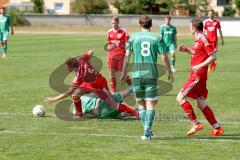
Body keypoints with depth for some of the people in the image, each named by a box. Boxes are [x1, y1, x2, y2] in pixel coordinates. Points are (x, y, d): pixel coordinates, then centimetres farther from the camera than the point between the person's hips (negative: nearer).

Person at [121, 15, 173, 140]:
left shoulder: (133, 37, 5)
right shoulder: (157, 38, 3)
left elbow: (127, 56, 4)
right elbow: (164, 56, 1)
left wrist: (124, 73, 11)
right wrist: (169, 72, 14)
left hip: (137, 74, 1)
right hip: (152, 74, -1)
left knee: (141, 104, 13)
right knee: (150, 105, 0)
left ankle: (148, 130, 10)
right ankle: (147, 132, -10)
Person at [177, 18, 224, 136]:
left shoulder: (203, 39, -14)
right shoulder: (198, 40, 15)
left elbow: (213, 56, -17)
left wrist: (200, 66, -24)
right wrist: (186, 50, 16)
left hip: (198, 76, -10)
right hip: (196, 76, 10)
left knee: (180, 97, -9)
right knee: (201, 104, 10)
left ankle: (196, 124, -8)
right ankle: (217, 128, 12)